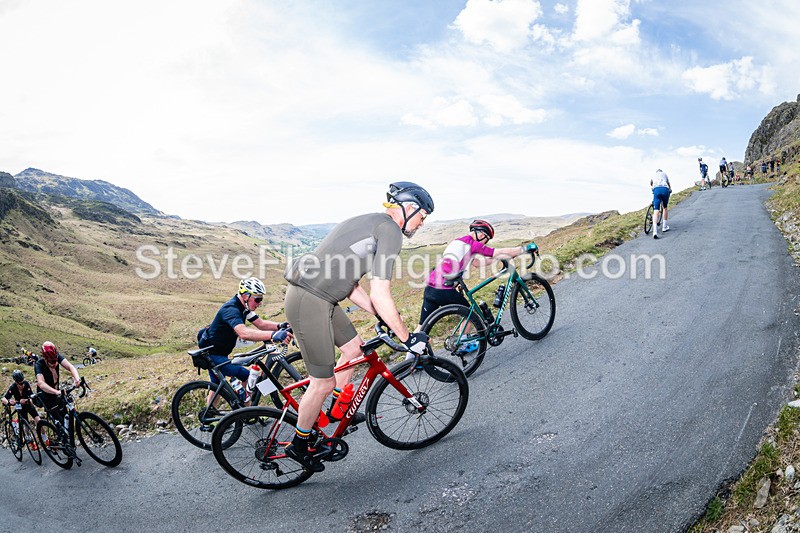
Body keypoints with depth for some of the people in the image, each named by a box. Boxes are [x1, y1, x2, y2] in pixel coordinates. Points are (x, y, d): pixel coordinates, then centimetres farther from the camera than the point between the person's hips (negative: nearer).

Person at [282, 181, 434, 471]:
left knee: (353, 346, 23)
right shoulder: (390, 230, -13)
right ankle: (299, 445, 22)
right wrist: (407, 338, -10)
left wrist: (383, 316, 22)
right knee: (323, 382, 1)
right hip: (309, 303, -10)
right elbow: (380, 295, -19)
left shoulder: (370, 223, 18)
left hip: (316, 296, 10)